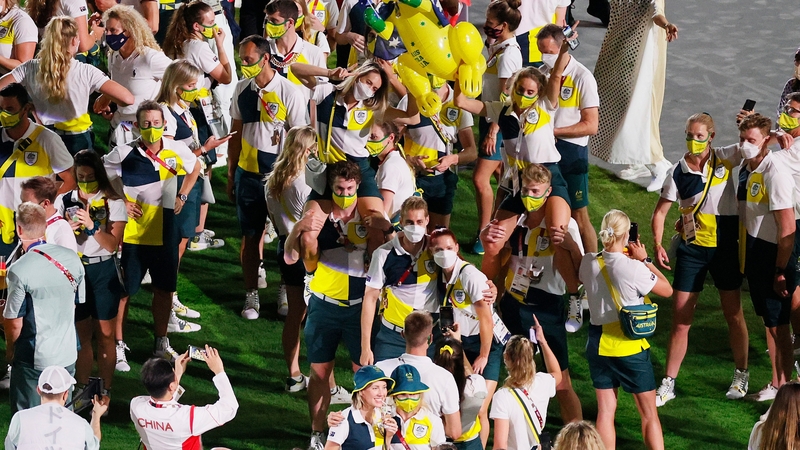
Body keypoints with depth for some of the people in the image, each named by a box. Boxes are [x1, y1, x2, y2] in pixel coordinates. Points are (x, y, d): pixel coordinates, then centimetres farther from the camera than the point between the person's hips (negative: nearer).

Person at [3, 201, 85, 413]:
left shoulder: (19, 270, -22)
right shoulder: (71, 259, -5)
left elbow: (14, 323, -15)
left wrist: (10, 348, 4)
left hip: (33, 360, -5)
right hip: (67, 354, 5)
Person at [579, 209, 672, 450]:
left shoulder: (589, 263, -5)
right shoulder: (633, 268, -21)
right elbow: (667, 290, -7)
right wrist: (644, 260, -2)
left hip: (598, 343, 5)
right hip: (629, 346, -5)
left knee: (605, 410, 10)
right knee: (649, 413, 8)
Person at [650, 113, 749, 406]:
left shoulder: (725, 159, -6)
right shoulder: (678, 172, -6)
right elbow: (661, 210, -1)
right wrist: (657, 245, -12)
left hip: (725, 247, 0)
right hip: (692, 249, 0)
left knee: (733, 314, 10)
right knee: (680, 318, 1)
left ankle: (741, 375, 27)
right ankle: (668, 384, 8)